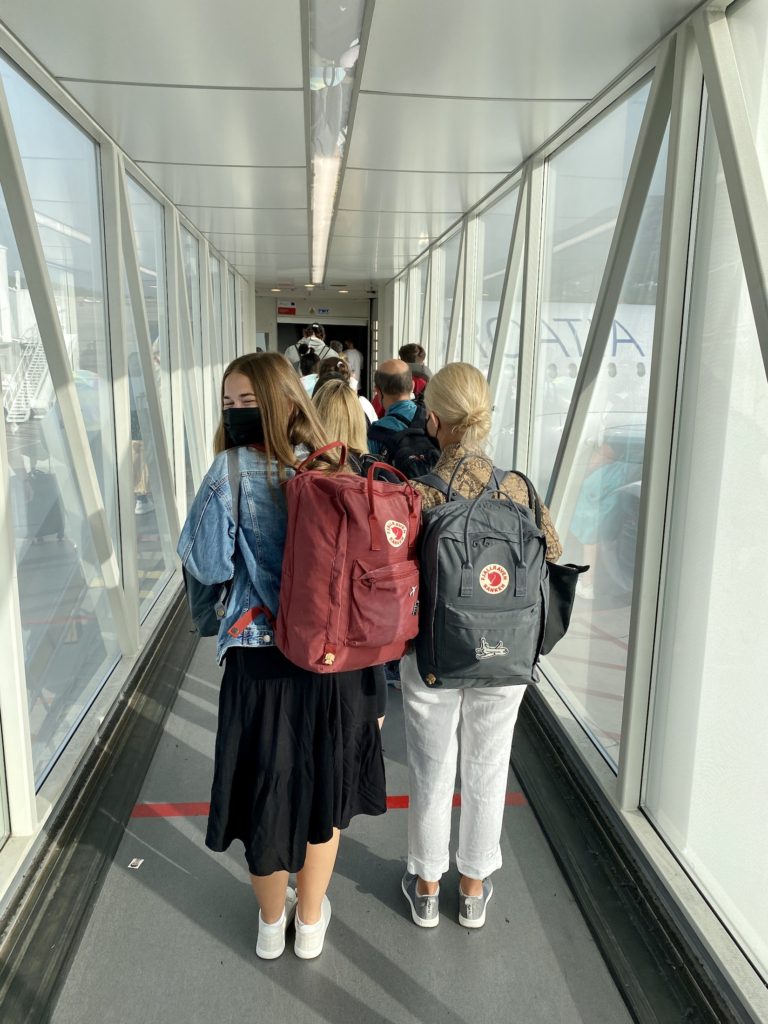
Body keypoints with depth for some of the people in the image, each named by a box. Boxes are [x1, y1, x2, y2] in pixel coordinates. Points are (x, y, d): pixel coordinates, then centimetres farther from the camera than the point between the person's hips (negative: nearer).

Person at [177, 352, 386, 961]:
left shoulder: (233, 471, -11)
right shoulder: (333, 468, -2)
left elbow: (209, 568, -14)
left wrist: (218, 487, -13)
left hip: (262, 661, -2)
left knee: (265, 789, 18)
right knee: (323, 789, 19)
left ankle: (272, 922, 41)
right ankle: (311, 921, 39)